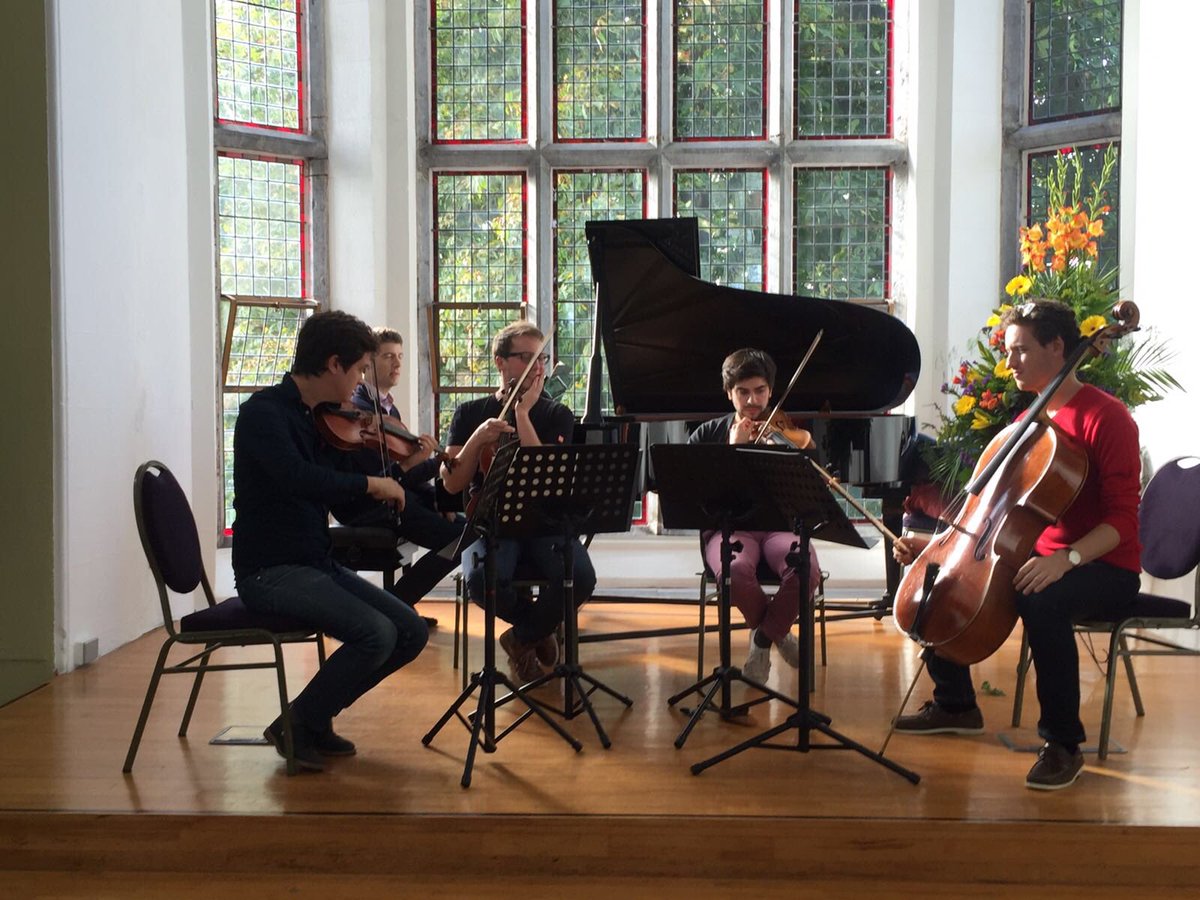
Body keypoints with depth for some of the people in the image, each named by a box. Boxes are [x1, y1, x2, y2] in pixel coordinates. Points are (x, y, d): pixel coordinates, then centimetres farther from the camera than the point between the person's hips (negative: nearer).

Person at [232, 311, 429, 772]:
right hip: (270, 571, -9)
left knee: (411, 632, -1)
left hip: (317, 564, 9)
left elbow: (352, 508, 15)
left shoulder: (324, 420, 11)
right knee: (376, 633, -24)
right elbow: (299, 478, -33)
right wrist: (370, 482, -22)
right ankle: (296, 726, -4)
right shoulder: (264, 412, -14)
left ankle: (317, 715, 12)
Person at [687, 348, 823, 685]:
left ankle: (763, 638, -5)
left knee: (806, 568, -34)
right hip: (729, 528, -1)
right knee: (736, 571, -37)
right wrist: (733, 449, -9)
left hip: (780, 525, 1)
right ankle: (778, 631, -2)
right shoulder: (708, 435, 12)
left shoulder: (791, 433, 13)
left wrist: (802, 453, -14)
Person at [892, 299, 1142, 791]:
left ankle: (1062, 744, -23)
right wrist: (936, 543, 2)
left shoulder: (1106, 417, -13)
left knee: (1041, 602, -40)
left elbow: (1122, 518, -20)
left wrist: (1067, 558, -36)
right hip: (1035, 557, 8)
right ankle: (956, 705, 20)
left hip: (1103, 569, -8)